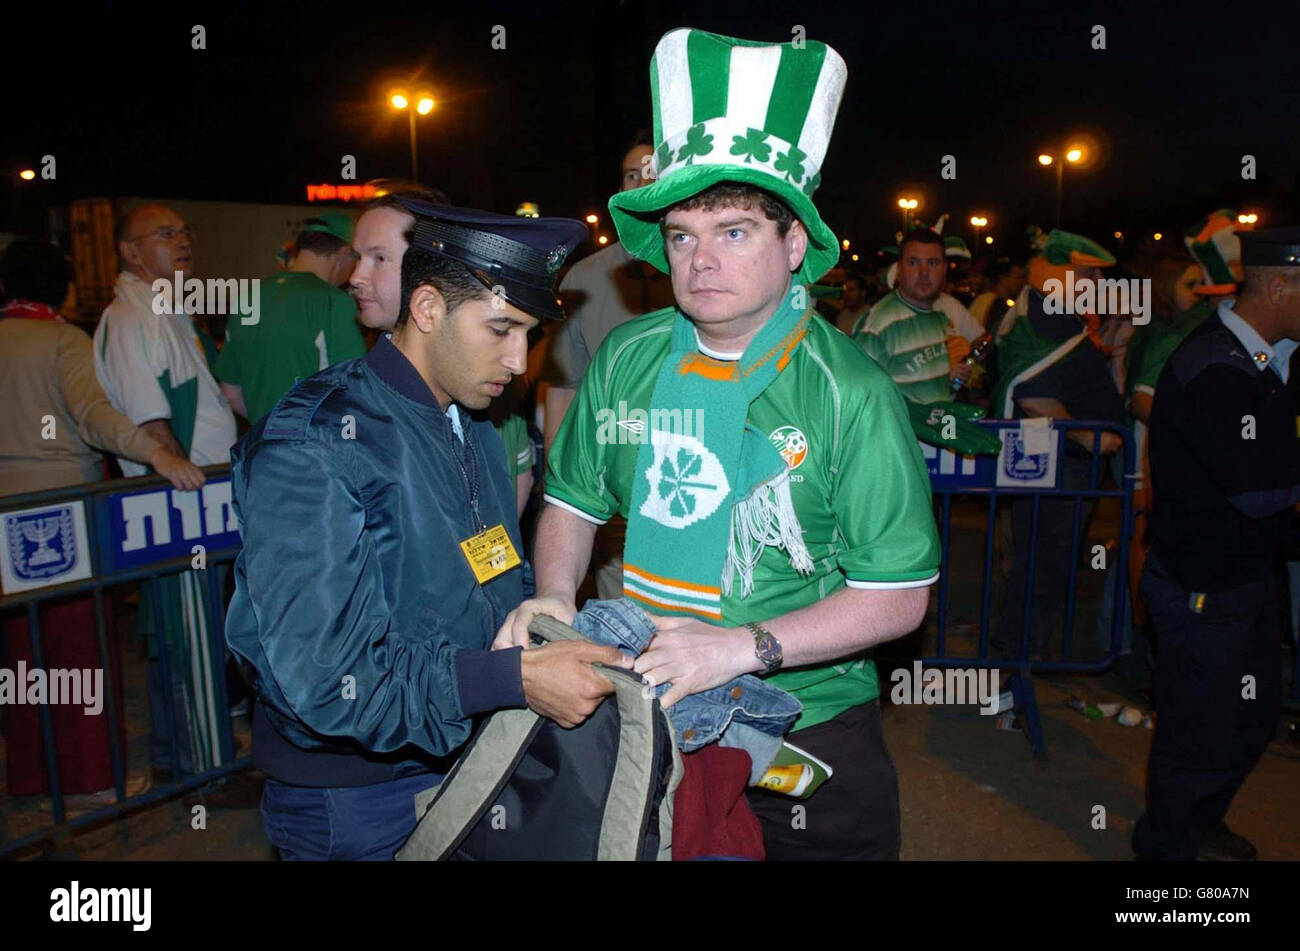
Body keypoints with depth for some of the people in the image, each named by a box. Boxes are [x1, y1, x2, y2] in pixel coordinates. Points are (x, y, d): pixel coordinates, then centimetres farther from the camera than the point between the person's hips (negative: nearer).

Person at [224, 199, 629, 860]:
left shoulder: (476, 431, 8)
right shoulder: (311, 447, -21)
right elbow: (323, 679, -27)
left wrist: (556, 632, -4)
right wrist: (516, 677, -29)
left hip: (475, 768, 7)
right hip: (357, 808, -7)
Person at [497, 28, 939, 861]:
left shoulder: (852, 393, -17)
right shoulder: (627, 360, -4)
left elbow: (898, 598, -16)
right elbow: (576, 499, 8)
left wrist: (744, 647, -26)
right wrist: (556, 595, -10)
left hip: (806, 729, -3)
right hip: (644, 716, 4)